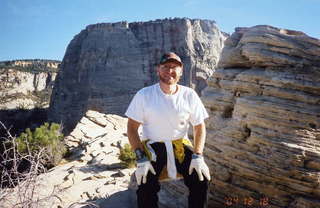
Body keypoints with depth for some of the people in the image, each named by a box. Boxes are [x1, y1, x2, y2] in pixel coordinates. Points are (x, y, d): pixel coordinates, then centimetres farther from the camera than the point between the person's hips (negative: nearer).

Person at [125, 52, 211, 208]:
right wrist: (141, 158, -17)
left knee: (202, 178, -16)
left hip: (180, 144, 2)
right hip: (152, 145, -2)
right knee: (146, 185, -24)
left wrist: (198, 155, -10)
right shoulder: (144, 95, -8)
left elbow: (199, 126, 4)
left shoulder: (189, 95, -3)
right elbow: (132, 127, -6)